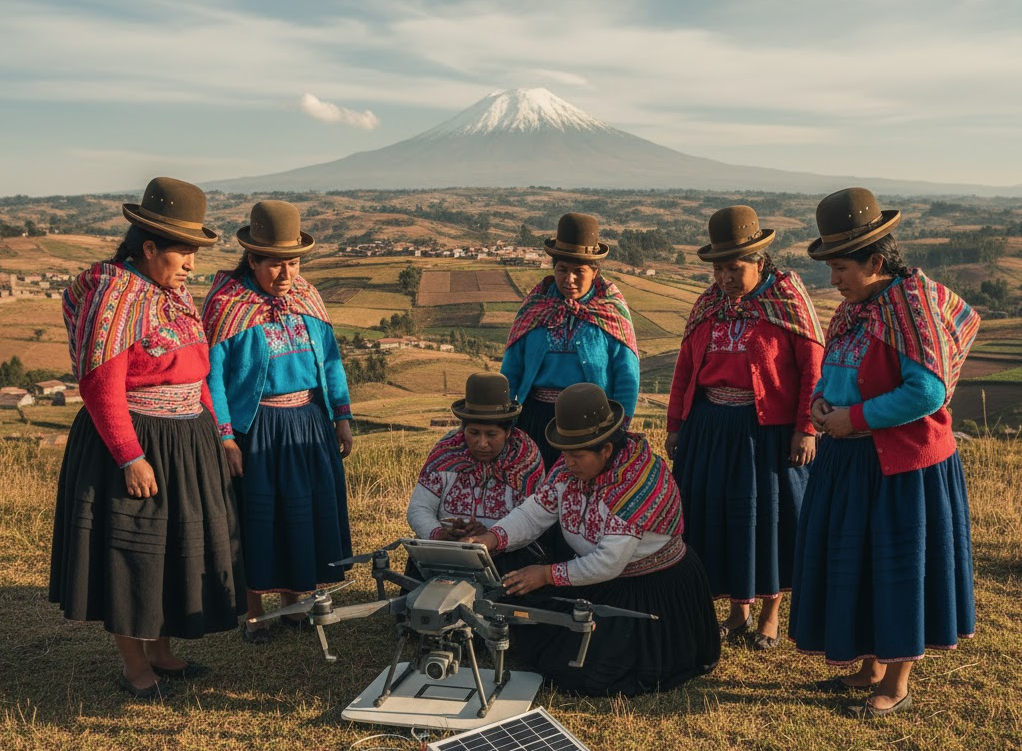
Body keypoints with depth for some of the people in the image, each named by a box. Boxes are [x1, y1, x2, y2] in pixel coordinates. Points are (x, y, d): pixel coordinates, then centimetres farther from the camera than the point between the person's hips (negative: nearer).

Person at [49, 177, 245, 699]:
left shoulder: (175, 293, 10)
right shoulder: (114, 293, -16)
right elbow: (101, 386, -21)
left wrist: (211, 433, 14)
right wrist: (131, 458, -22)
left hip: (186, 446, 9)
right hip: (134, 445, -9)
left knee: (176, 547, 17)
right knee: (130, 550, 5)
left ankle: (161, 652, 33)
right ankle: (133, 666, 20)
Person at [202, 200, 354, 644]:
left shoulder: (307, 297, 5)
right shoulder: (226, 303, -11)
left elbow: (330, 359, 11)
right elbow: (212, 374, -13)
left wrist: (342, 416, 5)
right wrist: (225, 437, -17)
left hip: (310, 422, 5)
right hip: (255, 429, -5)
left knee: (309, 510, 12)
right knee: (257, 518, 5)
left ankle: (293, 600, 30)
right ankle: (253, 613, 22)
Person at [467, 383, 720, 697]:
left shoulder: (641, 480, -30)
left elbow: (609, 563, -29)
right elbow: (533, 514, -5)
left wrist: (549, 575, -23)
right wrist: (491, 538, -23)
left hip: (654, 589, -7)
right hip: (600, 579, 8)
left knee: (592, 667, -16)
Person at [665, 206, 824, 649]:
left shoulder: (788, 300, -6)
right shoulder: (708, 304, 9)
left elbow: (813, 368, -10)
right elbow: (685, 367, 12)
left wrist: (806, 429, -15)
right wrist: (675, 425, 10)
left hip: (768, 428, -5)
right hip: (709, 426, 5)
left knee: (767, 515, 5)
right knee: (716, 513, 8)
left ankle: (770, 613, 24)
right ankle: (738, 611, 26)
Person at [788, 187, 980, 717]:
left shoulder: (912, 302, -19)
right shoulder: (857, 306, 7)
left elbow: (927, 392, -24)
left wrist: (852, 419, -20)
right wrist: (821, 397, -2)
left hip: (902, 462, -8)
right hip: (849, 460, 9)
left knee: (898, 568, 4)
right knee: (856, 562, 16)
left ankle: (897, 687, 21)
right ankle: (872, 669, 33)